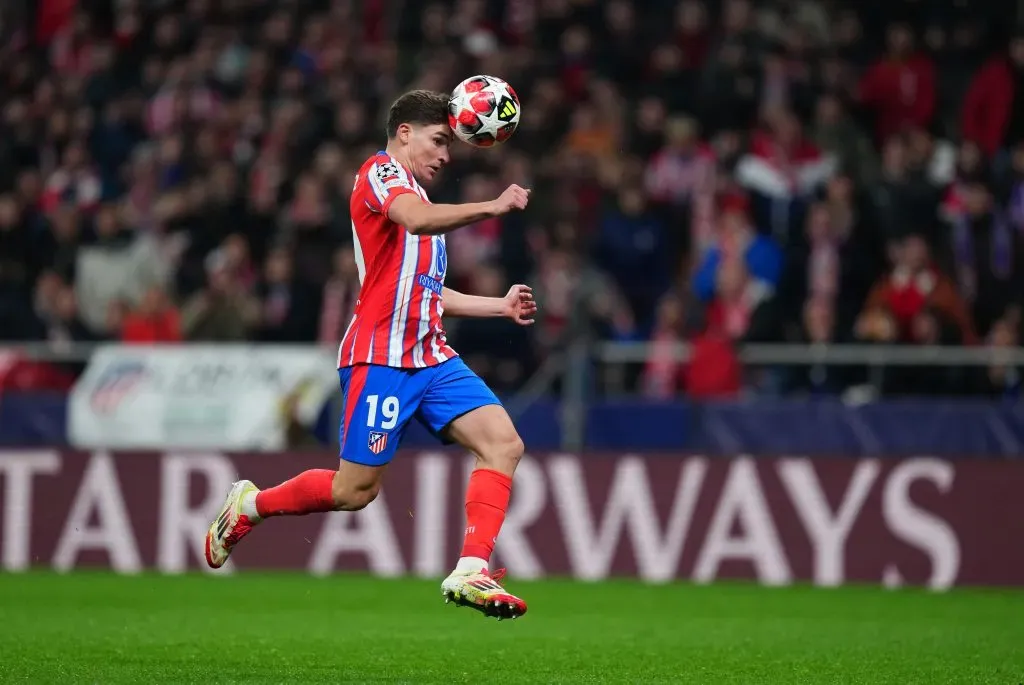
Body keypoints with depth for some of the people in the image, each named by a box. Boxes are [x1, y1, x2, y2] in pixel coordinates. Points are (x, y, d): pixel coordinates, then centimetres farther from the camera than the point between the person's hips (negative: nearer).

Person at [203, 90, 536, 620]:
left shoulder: (415, 194, 26)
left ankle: (470, 572, -17)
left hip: (431, 357, 9)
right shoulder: (381, 171, -3)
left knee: (504, 443, -11)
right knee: (355, 491, -6)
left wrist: (500, 306, 26)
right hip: (381, 355, -9)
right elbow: (417, 220, -26)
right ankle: (250, 504, 18)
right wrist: (492, 208, -28)